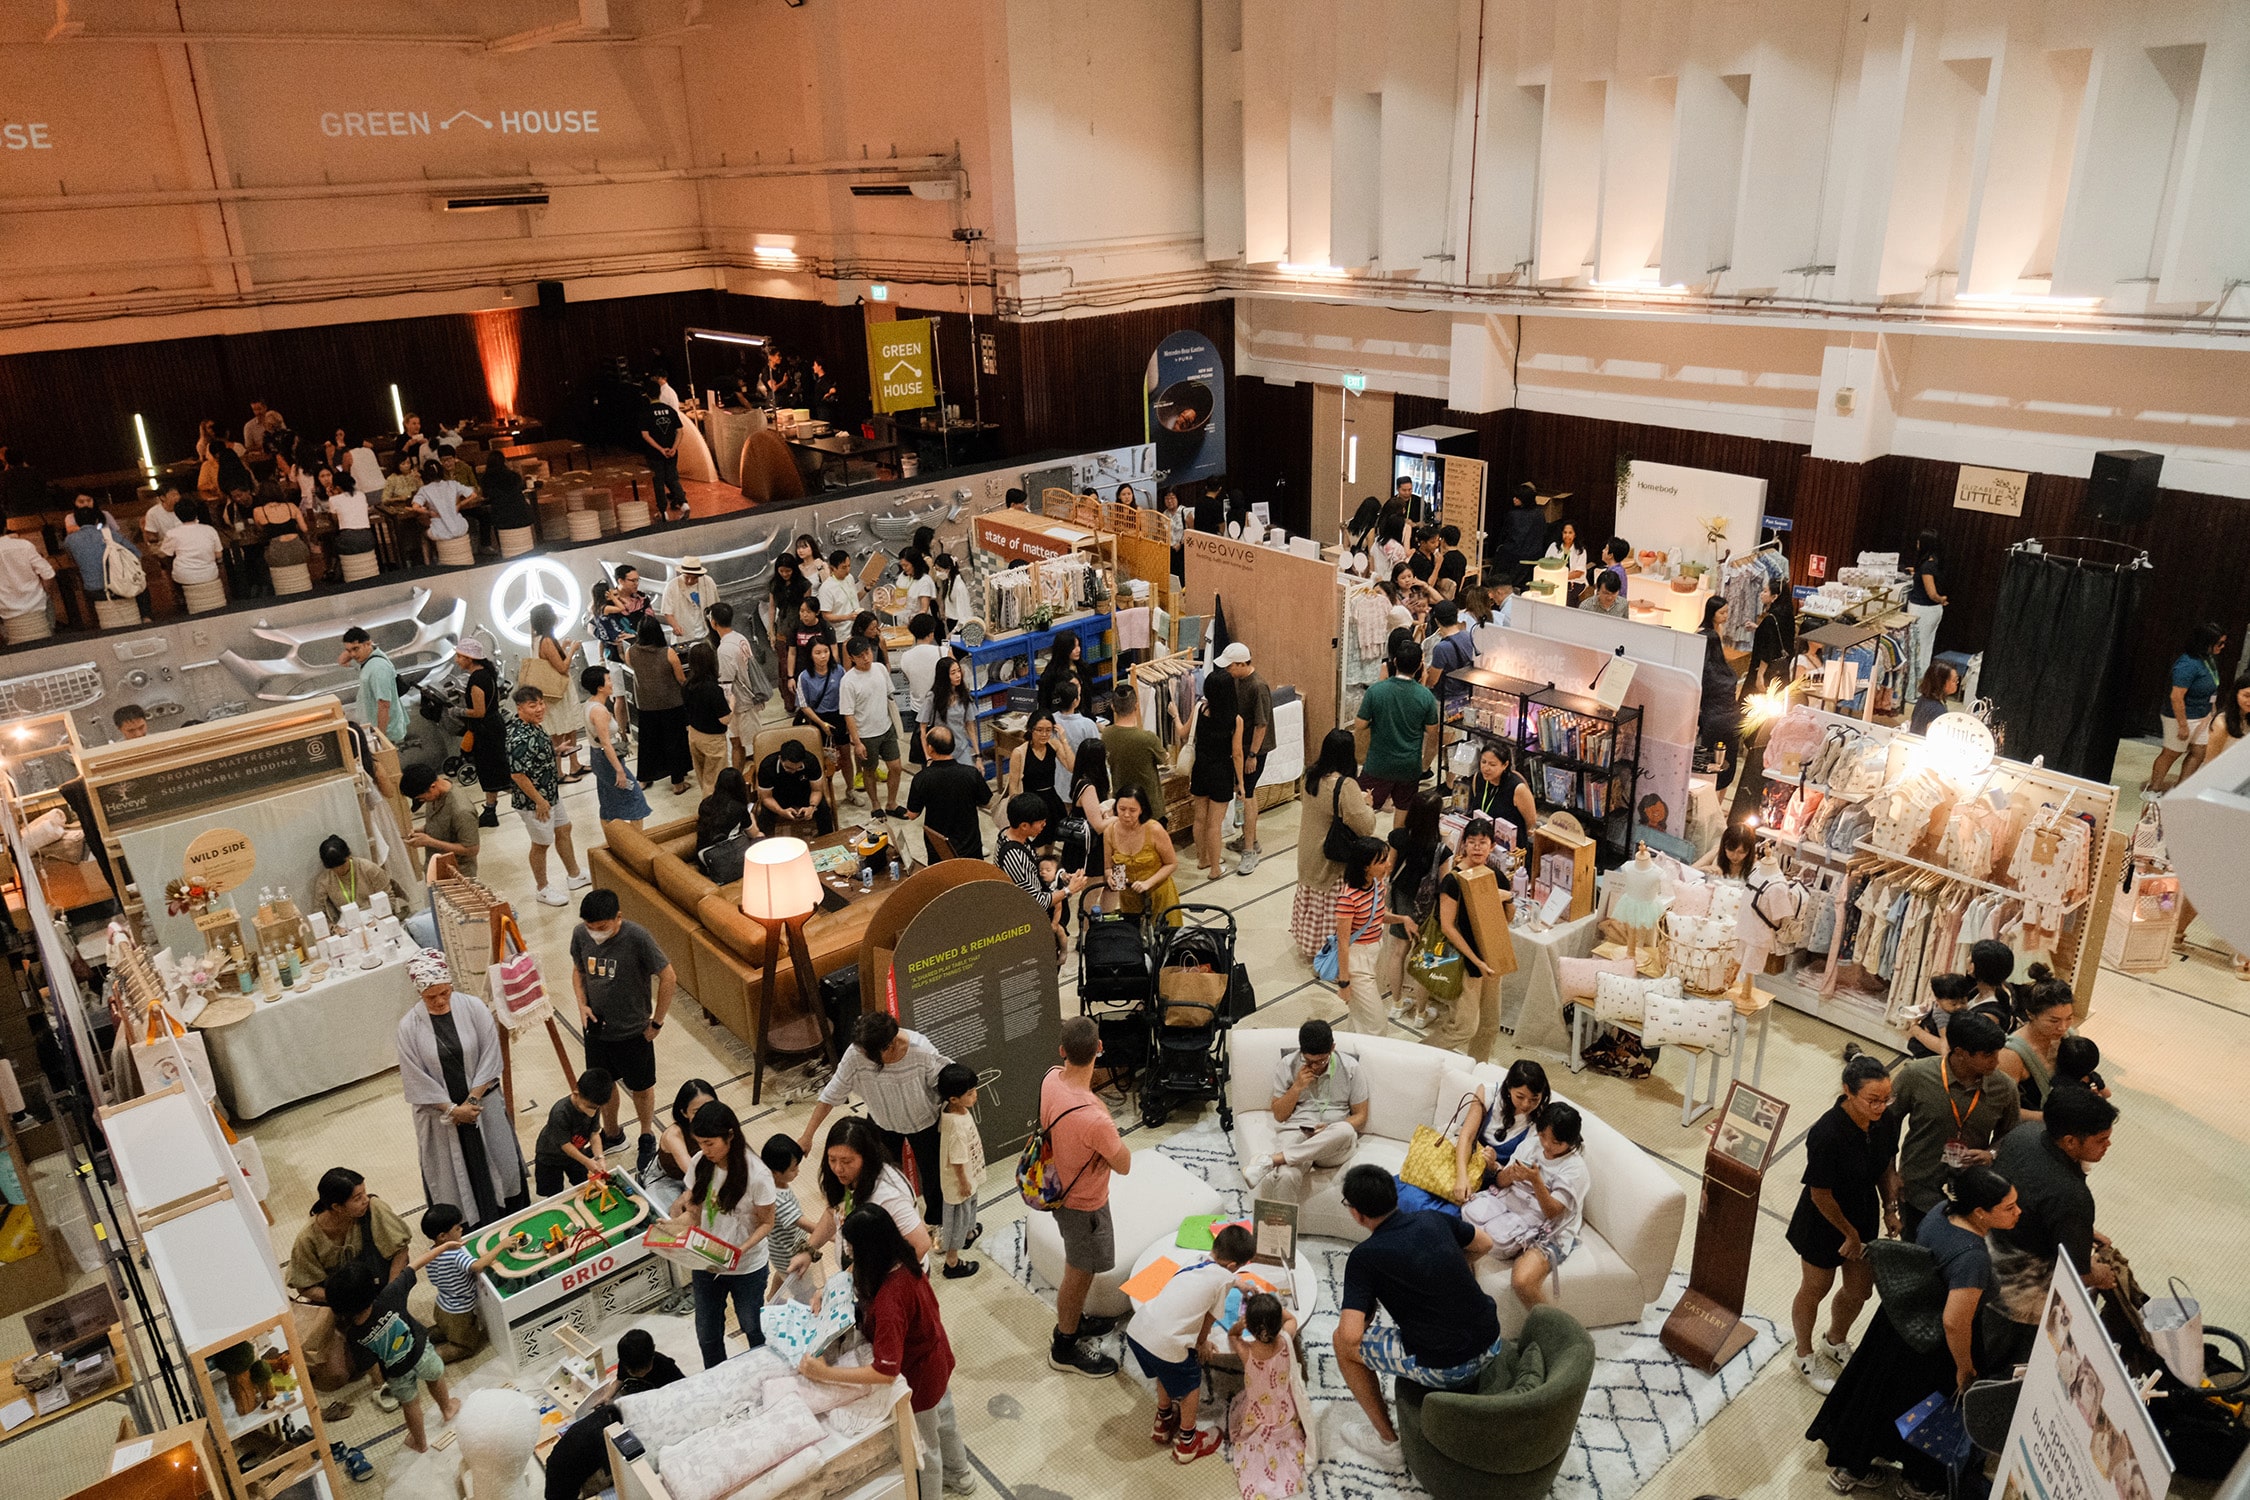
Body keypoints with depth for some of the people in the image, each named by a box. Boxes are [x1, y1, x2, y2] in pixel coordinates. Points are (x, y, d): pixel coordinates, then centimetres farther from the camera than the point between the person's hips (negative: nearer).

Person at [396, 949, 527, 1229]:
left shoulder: (473, 1008, -13)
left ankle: (511, 1215, 39)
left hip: (483, 1103, 1)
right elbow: (416, 1080, -11)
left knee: (498, 1163, 17)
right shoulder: (409, 1026, -14)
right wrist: (452, 1109, -13)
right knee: (454, 1175, 12)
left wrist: (471, 1101, -13)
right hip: (441, 1113, -1)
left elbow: (490, 1059, -9)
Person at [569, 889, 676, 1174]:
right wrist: (582, 1005, -8)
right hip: (596, 1028, 4)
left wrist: (656, 1022, -12)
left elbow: (668, 978, -19)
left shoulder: (637, 937, -28)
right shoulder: (581, 935, -12)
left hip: (632, 1031, -4)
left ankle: (647, 1139, 41)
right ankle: (611, 1135, 48)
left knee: (641, 1087, 17)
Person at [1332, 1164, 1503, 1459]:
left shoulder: (1364, 1256, -13)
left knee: (1344, 1344, 11)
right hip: (1492, 1347, 6)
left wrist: (1351, 1314, 2)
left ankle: (1386, 1440, 22)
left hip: (1444, 1370, -6)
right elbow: (1485, 1244, 21)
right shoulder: (1433, 1219, 2)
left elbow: (1351, 1335, -21)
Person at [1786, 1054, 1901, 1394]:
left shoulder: (1886, 1120, -17)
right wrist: (1850, 1234, -12)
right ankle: (1805, 1356, 44)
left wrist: (1890, 1209, -5)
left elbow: (1886, 1167, 4)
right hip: (1823, 1224, -6)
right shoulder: (1826, 1134, -36)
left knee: (1860, 1290, 23)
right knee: (1814, 1291, 17)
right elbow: (1820, 1194, -24)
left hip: (1864, 1217, 6)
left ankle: (1835, 1343, 54)